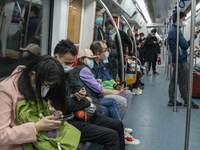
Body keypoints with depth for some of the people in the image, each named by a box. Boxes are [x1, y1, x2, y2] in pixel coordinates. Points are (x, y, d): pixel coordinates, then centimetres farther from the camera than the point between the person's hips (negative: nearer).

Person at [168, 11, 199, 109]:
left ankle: (172, 101, 17)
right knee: (183, 84, 1)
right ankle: (187, 102, 12)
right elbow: (185, 46, -16)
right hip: (181, 61, -10)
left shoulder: (171, 30, 15)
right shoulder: (176, 31, -17)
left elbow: (182, 44, 14)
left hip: (175, 60, 10)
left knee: (173, 81, 11)